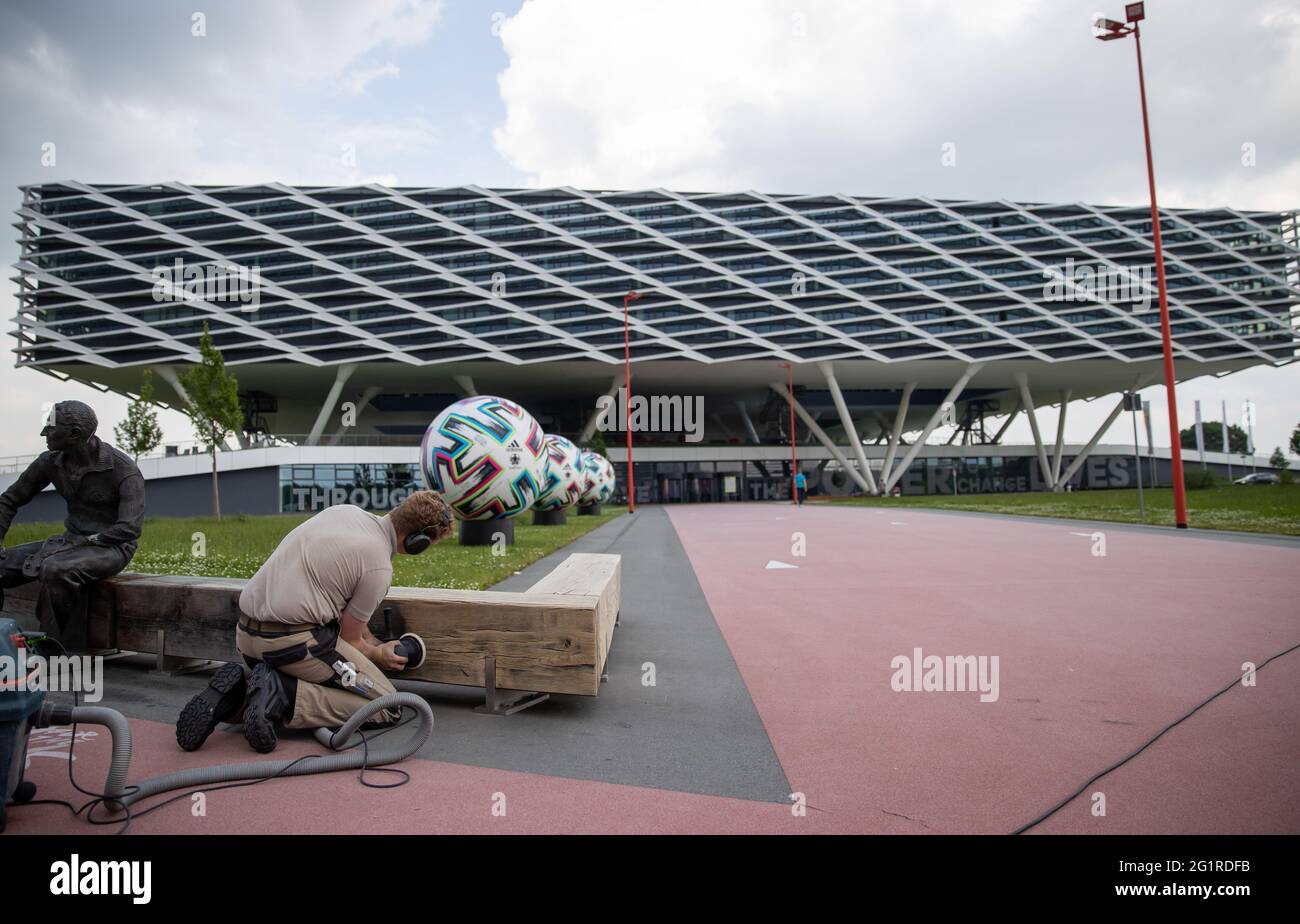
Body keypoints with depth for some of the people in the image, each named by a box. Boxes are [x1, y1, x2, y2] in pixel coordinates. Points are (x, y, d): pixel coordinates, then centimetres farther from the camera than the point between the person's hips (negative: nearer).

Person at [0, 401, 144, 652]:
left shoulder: (123, 469, -18)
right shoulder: (51, 462, 1)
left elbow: (129, 528, -24)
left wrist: (85, 542, -22)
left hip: (111, 546, -7)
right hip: (71, 540, 7)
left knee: (56, 570, -34)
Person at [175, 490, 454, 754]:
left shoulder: (343, 510, 11)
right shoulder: (378, 568, -12)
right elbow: (349, 640, 0)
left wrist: (373, 643, 23)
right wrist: (378, 655, 22)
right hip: (293, 641, -8)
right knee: (386, 706, -2)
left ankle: (238, 692, 4)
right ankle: (282, 697, -15)